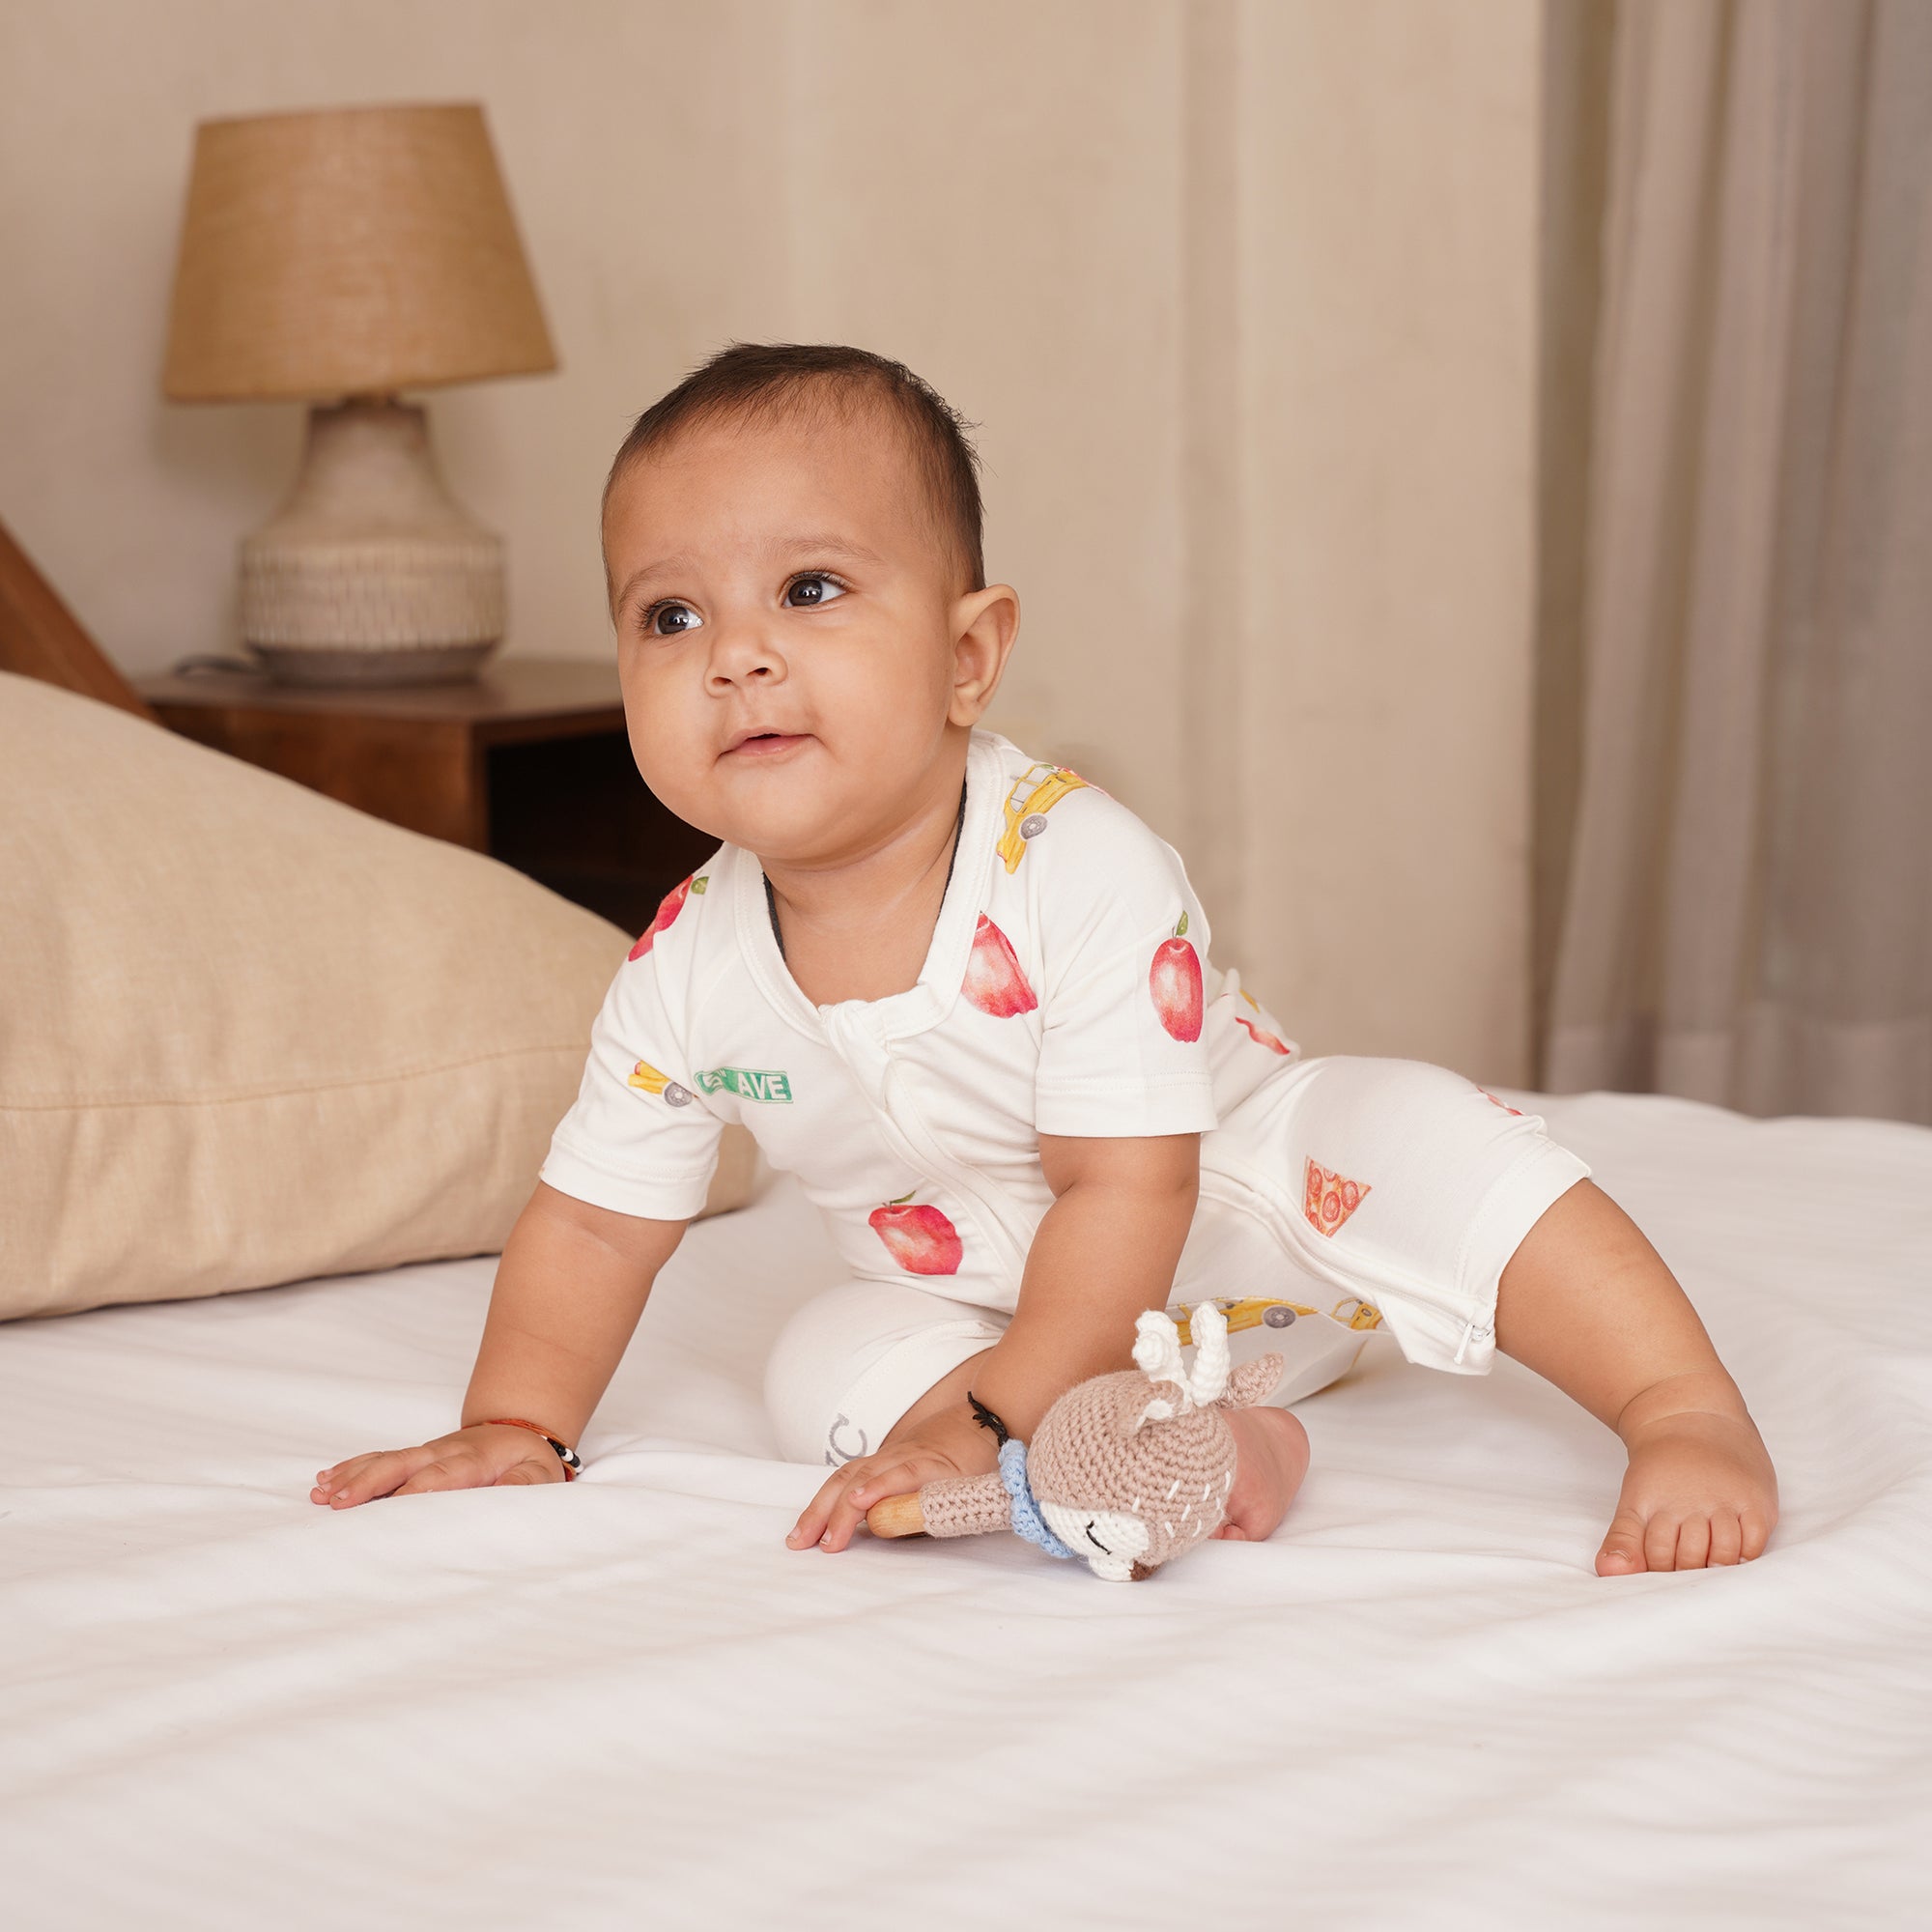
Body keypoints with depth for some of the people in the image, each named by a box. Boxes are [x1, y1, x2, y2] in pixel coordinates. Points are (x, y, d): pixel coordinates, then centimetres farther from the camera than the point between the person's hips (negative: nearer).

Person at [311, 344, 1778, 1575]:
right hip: (980, 1294, 4)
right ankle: (1218, 1443, -29)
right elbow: (595, 1225, -1)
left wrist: (994, 1417, -32)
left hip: (1236, 1206, -4)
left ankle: (1690, 1412, -22)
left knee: (1408, 1136, -29)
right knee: (828, 1364, -22)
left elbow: (1127, 1191, -30)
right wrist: (515, 1432, -10)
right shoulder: (685, 979, -16)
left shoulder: (1079, 872, -31)